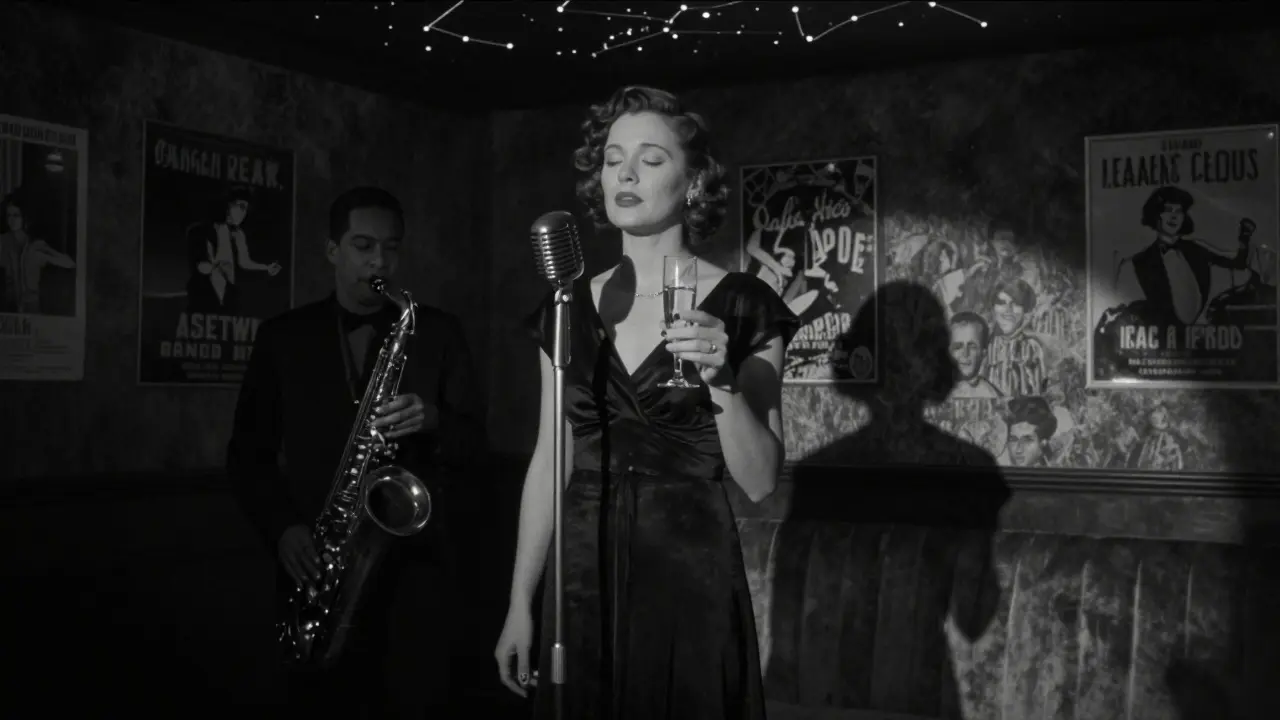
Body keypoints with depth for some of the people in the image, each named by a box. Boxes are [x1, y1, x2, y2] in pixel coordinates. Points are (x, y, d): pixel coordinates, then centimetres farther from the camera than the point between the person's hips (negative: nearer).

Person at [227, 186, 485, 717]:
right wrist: (282, 528, -6)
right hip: (316, 563, 1)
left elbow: (472, 443, 6)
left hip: (412, 560, 0)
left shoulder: (439, 333, 8)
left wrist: (433, 422, -15)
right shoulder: (282, 336, 8)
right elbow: (247, 452, 9)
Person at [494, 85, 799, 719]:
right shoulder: (568, 307, 5)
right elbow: (549, 462, 8)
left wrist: (722, 381, -23)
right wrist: (519, 603, 7)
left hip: (690, 577, -3)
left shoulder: (740, 306, -6)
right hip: (582, 579, 3)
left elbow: (760, 481, -7)